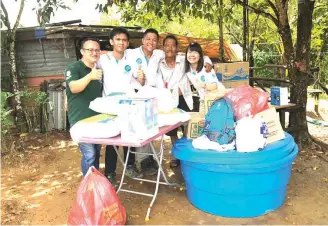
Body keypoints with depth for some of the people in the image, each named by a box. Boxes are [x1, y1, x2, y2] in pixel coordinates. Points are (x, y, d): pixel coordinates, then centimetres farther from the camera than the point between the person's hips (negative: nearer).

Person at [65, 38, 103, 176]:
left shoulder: (99, 69, 12)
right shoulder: (73, 68, -10)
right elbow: (74, 88, -30)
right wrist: (89, 76, -45)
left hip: (97, 119, 7)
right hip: (81, 120, -7)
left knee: (96, 153, 15)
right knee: (89, 154, -11)